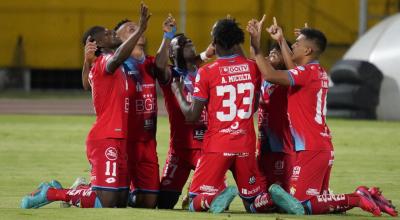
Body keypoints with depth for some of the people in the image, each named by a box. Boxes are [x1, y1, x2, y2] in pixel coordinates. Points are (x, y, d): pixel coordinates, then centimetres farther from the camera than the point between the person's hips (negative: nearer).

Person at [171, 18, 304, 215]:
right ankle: (274, 196, -18)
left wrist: (178, 92, 13)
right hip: (246, 145, 3)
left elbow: (192, 116, -4)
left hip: (217, 146, -3)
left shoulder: (206, 72, -8)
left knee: (196, 203, 3)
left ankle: (217, 198, -30)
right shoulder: (252, 68, 3)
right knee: (253, 203, 15)